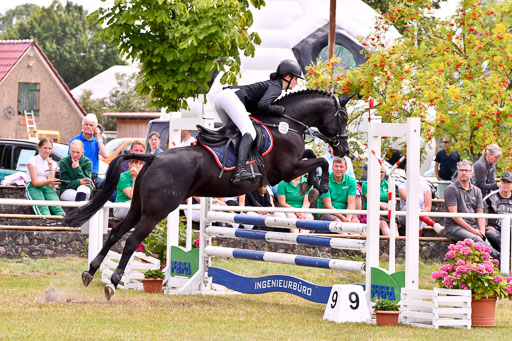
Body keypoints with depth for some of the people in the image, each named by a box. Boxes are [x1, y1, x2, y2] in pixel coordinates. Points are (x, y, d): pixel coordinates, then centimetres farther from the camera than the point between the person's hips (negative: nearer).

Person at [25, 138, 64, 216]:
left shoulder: (53, 163, 13)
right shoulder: (32, 161, 0)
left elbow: (50, 185, 3)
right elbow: (35, 183, -11)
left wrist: (50, 168, -5)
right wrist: (48, 182, -30)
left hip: (47, 187, 4)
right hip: (33, 187, -4)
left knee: (56, 206, -29)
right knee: (43, 208, -35)